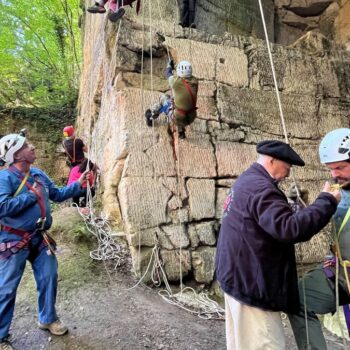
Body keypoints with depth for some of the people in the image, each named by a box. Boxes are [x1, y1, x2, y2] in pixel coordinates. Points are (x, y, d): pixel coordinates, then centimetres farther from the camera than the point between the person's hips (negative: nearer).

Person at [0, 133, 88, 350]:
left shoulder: (39, 174, 6)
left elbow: (57, 194, 13)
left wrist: (78, 185, 5)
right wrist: (32, 195, -21)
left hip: (39, 238, 7)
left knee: (49, 278, 14)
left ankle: (48, 318, 37)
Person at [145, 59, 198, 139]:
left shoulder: (176, 81, -19)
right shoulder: (195, 82, -9)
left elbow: (168, 74, 6)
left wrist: (169, 65, 28)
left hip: (177, 118, -3)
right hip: (190, 118, 4)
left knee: (164, 97, 20)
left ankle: (151, 115, 41)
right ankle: (181, 130, 37)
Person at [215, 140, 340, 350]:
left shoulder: (246, 182, 11)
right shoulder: (260, 188, -23)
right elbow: (290, 228, -31)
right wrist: (327, 201, -22)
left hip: (238, 275, 11)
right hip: (250, 281, -11)